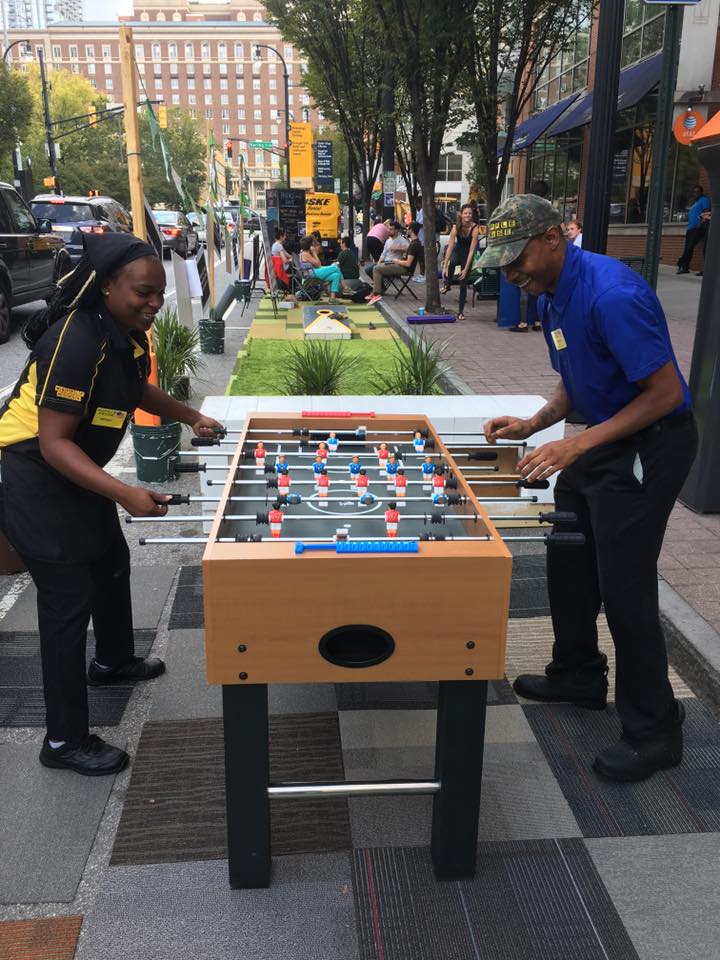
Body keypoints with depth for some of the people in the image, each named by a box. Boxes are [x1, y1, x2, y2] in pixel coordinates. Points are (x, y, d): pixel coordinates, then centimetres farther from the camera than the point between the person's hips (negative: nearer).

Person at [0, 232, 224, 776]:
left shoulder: (126, 330, -2)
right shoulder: (77, 341, -29)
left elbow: (136, 387, 21)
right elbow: (53, 442, -30)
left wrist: (190, 417, 12)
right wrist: (126, 495, -37)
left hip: (76, 472, 10)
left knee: (112, 563, 24)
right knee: (68, 600, -5)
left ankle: (113, 662, 51)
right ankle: (65, 741, 10)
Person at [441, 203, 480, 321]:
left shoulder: (475, 228, -25)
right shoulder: (456, 227, -21)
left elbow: (471, 250, -26)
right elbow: (450, 247, -25)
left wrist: (466, 269, -30)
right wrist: (445, 266, -31)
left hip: (467, 254, 0)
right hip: (457, 250, 0)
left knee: (463, 284, 0)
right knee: (453, 261, -39)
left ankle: (460, 311, 9)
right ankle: (446, 285, -19)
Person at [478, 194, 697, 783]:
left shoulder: (611, 294, -26)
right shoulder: (553, 295, 5)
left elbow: (666, 392, -25)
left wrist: (577, 445, -28)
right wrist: (533, 425, 0)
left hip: (649, 446, -10)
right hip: (604, 437, 10)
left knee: (623, 583, -4)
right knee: (569, 558, 17)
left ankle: (654, 731, 13)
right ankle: (578, 677, 37)